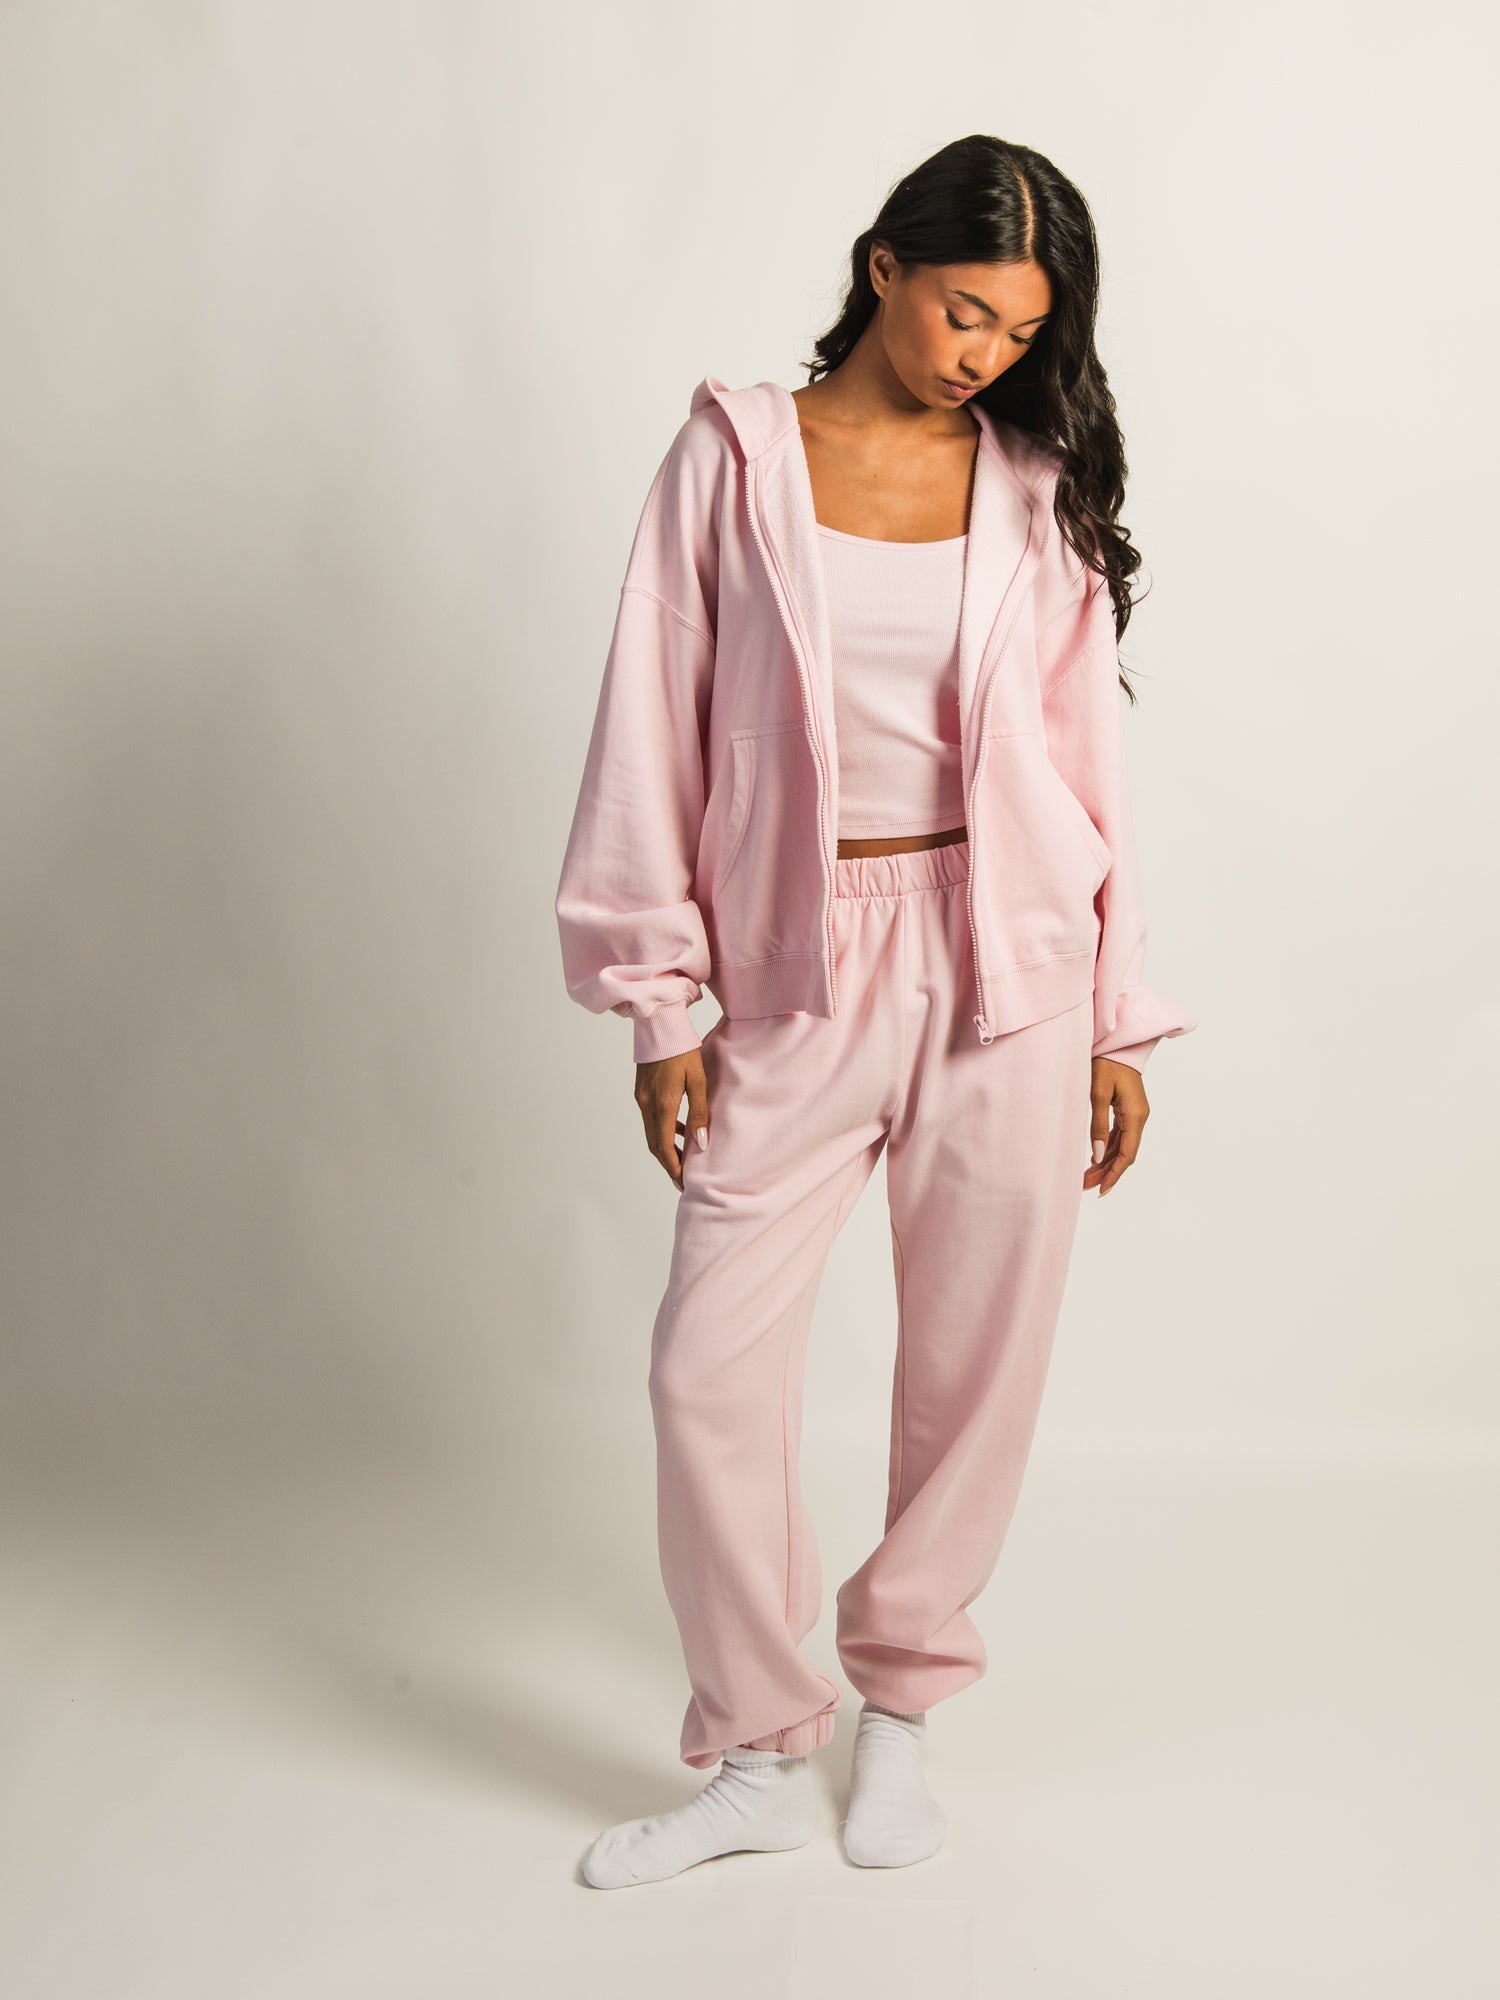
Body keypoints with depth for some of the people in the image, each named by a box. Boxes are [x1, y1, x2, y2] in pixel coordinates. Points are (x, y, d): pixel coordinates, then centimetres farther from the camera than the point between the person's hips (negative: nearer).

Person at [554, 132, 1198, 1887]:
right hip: (798, 976, -1)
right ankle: (758, 1759, 18)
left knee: (977, 1362, 7)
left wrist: (1119, 1023, 6)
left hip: (1005, 970, 2)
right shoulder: (736, 456, 2)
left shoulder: (1039, 484, 7)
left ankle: (900, 1707, 31)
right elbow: (657, 733, 1)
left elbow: (1083, 755, 8)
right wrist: (663, 1007, -3)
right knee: (711, 1370, -3)